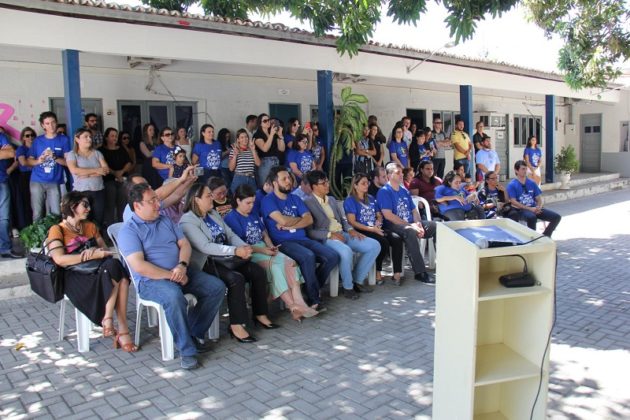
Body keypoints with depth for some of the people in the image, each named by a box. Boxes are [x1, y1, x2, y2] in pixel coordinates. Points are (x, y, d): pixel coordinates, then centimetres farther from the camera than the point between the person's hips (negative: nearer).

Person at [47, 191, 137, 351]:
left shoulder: (90, 226, 26)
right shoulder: (57, 230, 6)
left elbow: (105, 250, 19)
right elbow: (60, 260, -10)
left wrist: (96, 251, -5)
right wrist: (93, 255, -14)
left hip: (97, 270, 5)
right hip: (75, 277, -5)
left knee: (113, 264, -32)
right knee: (114, 268, -33)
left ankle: (108, 319, -35)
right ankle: (121, 328, -32)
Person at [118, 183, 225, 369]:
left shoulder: (165, 220, 16)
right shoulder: (128, 230, -5)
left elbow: (185, 244, 10)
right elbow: (139, 266, -17)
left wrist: (182, 266, -11)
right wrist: (171, 275, -16)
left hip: (181, 272, 7)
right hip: (151, 280, -7)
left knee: (217, 287, -11)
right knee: (174, 297, -38)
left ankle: (193, 333, -1)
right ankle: (187, 350, -23)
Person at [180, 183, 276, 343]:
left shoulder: (213, 213, 15)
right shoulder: (187, 221, -11)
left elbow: (230, 234, 12)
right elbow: (205, 247, -22)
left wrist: (243, 247, -9)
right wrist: (235, 251, -28)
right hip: (206, 263, -8)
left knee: (258, 271, -9)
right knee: (236, 279, -31)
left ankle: (260, 314, 3)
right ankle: (236, 326, -21)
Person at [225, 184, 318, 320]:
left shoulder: (254, 215, 20)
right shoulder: (231, 218, -4)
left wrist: (271, 246, 1)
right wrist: (262, 250, -16)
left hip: (264, 249, 7)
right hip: (249, 254, -7)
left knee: (290, 262, -20)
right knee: (274, 266, -31)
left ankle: (299, 302, -32)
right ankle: (292, 306, -31)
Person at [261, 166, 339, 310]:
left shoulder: (295, 198, 18)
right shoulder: (268, 200, -2)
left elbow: (309, 219, 6)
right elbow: (283, 220, -17)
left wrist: (288, 225, -8)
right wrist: (299, 218, 2)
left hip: (302, 239, 7)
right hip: (283, 242, -6)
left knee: (332, 257, -12)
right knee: (308, 256, -35)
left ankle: (311, 289, 2)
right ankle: (314, 299, -21)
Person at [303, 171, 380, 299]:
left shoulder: (332, 199, 21)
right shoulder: (307, 203, -6)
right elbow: (309, 231, -13)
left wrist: (350, 230, 1)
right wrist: (330, 234, -20)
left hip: (343, 234, 8)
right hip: (325, 238, -8)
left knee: (374, 245, -7)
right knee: (346, 251, -39)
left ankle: (358, 280, 3)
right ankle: (348, 287, -14)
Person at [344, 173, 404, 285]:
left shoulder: (371, 198, 22)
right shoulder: (350, 200, 0)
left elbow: (379, 215, 23)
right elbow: (352, 222, -9)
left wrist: (378, 222, -2)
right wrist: (371, 229, -17)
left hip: (376, 230, 6)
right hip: (362, 231, -6)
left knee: (397, 239, -21)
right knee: (383, 242, -32)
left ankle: (397, 273, -24)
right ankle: (377, 272, -13)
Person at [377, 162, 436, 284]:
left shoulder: (404, 190, 19)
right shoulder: (384, 191, -5)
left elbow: (414, 210, 18)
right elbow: (388, 215, -16)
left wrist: (418, 223, -5)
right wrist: (410, 225, -17)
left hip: (411, 224, 8)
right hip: (393, 225, -8)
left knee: (436, 226, -10)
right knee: (410, 232, -38)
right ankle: (420, 273, -37)